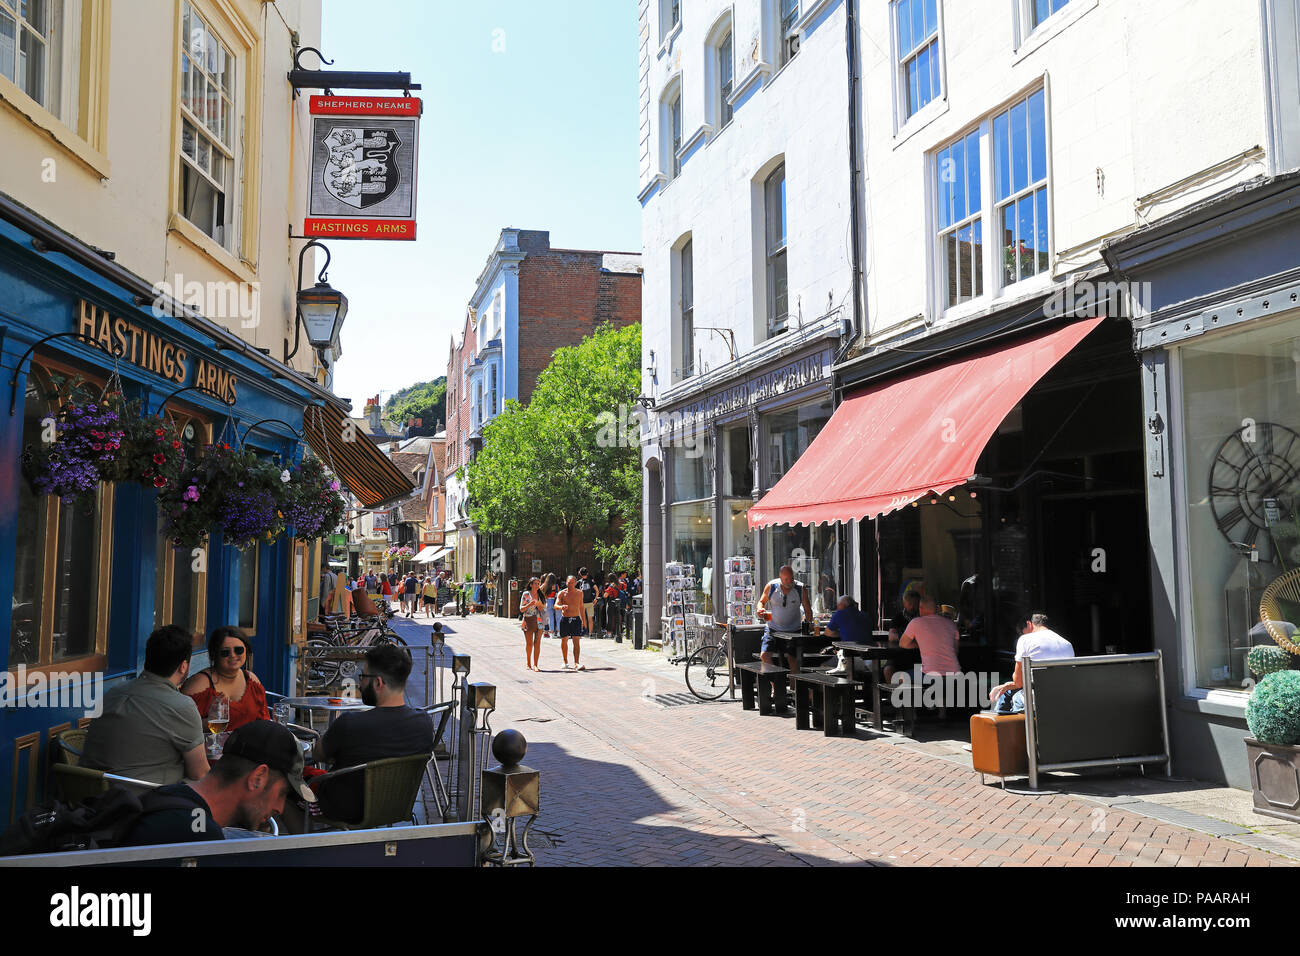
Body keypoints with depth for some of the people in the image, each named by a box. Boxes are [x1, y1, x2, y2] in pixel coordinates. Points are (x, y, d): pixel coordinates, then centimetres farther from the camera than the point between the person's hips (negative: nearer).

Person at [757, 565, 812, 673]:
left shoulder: (801, 589, -7)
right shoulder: (771, 586, -6)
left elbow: (807, 610, 1)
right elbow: (761, 601, 10)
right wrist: (760, 610, -13)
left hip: (793, 631, -1)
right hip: (773, 629, 1)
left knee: (792, 658, -7)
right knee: (764, 656, -12)